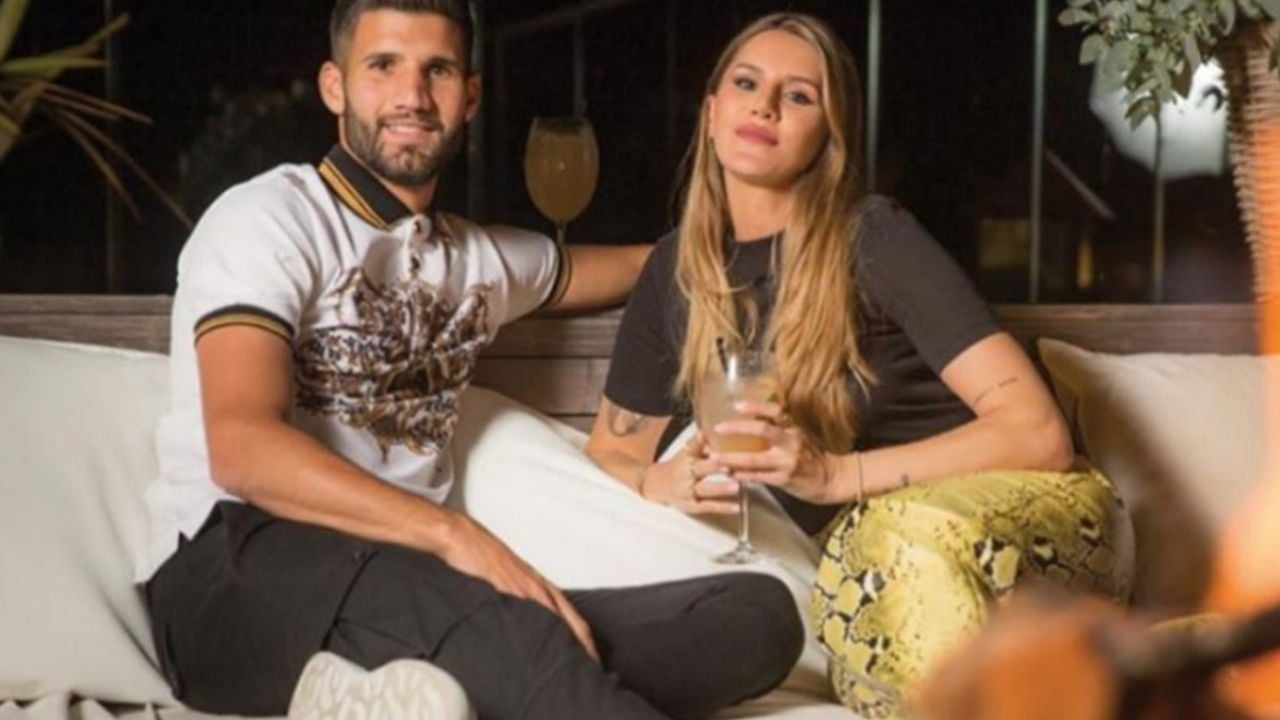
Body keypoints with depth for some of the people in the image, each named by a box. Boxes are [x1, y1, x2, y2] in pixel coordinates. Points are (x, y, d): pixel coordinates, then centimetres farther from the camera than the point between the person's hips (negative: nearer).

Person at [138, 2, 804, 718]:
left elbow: (629, 265, 42)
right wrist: (452, 533, -27)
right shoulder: (268, 220, -1)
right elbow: (242, 448, -17)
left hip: (420, 592, 8)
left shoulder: (482, 256, 21)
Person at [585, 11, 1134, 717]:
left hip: (1023, 508, -3)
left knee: (915, 539, -38)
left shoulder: (875, 237, -12)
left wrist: (835, 474, -28)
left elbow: (1037, 433, -18)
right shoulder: (675, 270, 3)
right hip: (866, 539, 3)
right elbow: (608, 451, 14)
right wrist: (666, 482, -10)